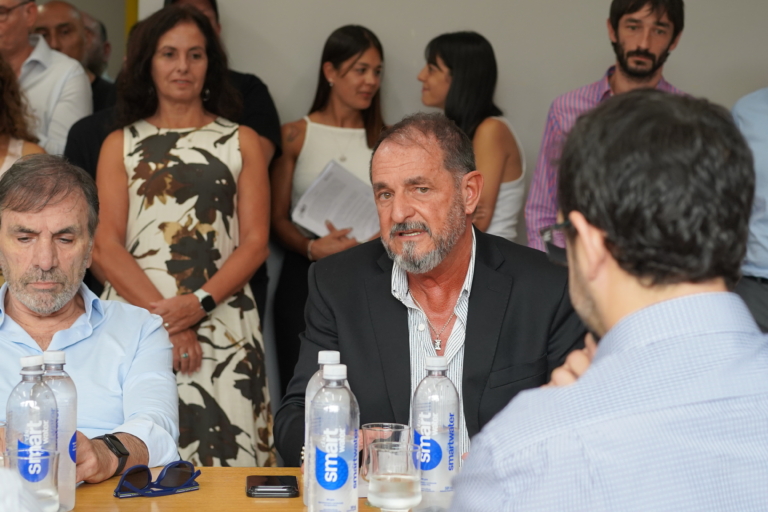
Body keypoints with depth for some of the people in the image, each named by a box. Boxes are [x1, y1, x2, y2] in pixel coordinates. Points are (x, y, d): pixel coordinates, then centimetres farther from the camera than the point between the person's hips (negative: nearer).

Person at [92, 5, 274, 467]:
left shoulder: (241, 142, 13)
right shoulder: (120, 145, 13)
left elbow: (255, 242, 6)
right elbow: (106, 247, 4)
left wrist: (200, 303, -10)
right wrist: (163, 315, -9)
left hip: (223, 325, 0)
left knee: (228, 458, -9)